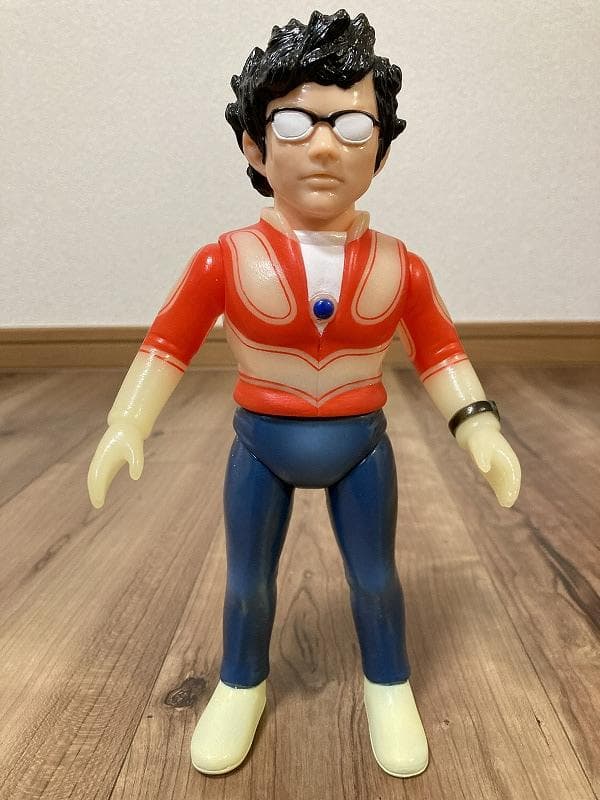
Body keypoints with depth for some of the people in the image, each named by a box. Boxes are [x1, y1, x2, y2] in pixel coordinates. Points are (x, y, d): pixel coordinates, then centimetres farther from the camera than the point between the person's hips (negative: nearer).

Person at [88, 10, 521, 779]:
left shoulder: (400, 265, -11)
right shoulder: (225, 260, -15)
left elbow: (439, 351, 0)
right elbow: (168, 341, -6)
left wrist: (479, 426, -7)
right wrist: (127, 425, -11)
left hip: (361, 446, 1)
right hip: (260, 446, 0)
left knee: (374, 577, 15)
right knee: (247, 582, 15)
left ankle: (388, 688, 42)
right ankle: (241, 688, 42)